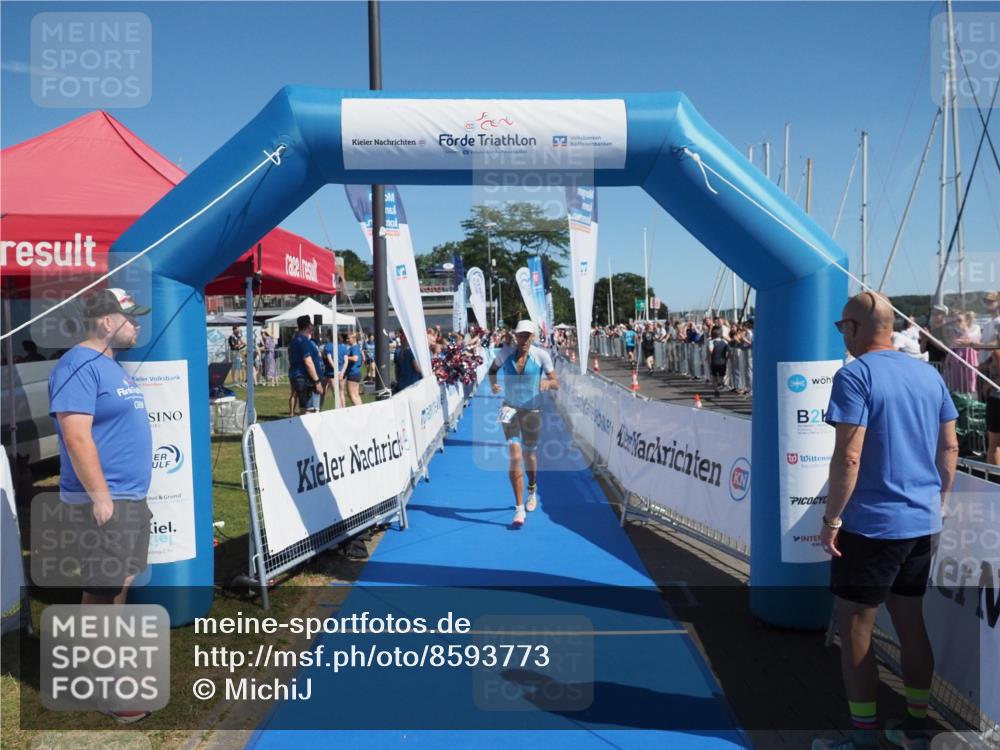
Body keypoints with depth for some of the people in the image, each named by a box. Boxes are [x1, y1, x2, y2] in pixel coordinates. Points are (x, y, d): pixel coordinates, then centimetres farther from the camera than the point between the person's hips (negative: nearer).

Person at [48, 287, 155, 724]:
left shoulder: (111, 365, 14)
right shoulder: (79, 366, -16)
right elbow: (77, 437, -23)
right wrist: (101, 497, -23)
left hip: (131, 497, 9)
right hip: (104, 501, -9)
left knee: (119, 584, 18)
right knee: (102, 590, 0)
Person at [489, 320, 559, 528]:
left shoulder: (541, 355, -12)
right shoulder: (505, 352, -8)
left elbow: (556, 383, -10)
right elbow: (493, 368, 11)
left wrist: (548, 382, -33)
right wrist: (493, 382, -10)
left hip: (532, 411, 0)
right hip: (510, 409, 0)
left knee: (529, 455, 15)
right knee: (515, 456, -13)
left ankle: (532, 491, 47)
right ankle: (519, 508, -7)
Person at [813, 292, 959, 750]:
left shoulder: (854, 375, -15)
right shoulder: (930, 375, 7)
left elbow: (848, 457, -21)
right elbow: (950, 447, 12)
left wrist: (831, 519, -13)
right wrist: (938, 504, 21)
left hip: (871, 524, -8)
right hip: (922, 523, 8)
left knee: (854, 630, 5)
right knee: (910, 622, 19)